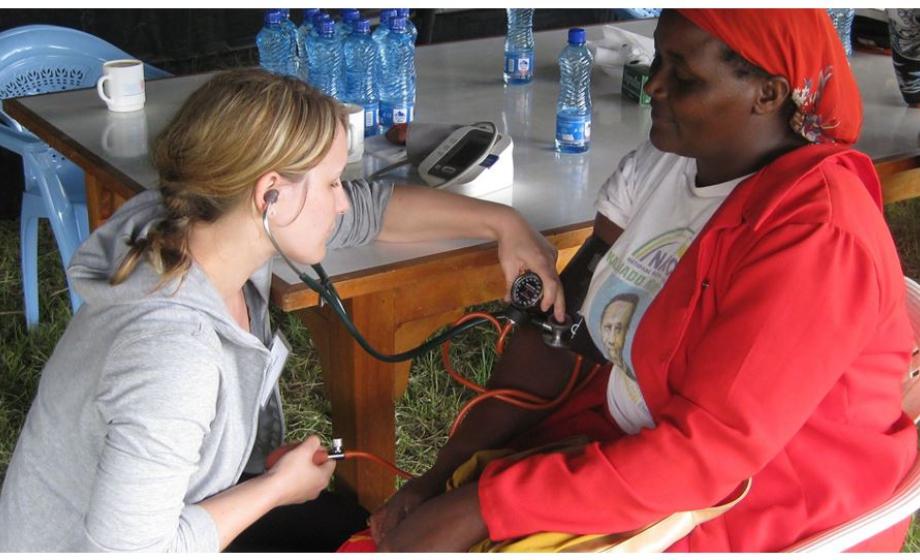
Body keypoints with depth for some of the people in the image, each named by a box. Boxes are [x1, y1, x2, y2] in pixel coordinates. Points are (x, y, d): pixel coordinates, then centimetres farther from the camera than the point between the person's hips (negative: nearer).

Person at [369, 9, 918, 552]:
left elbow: (707, 451, -27)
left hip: (752, 520, -6)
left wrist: (481, 508, -27)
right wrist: (446, 471, -12)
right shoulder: (661, 162, -2)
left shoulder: (816, 238, -24)